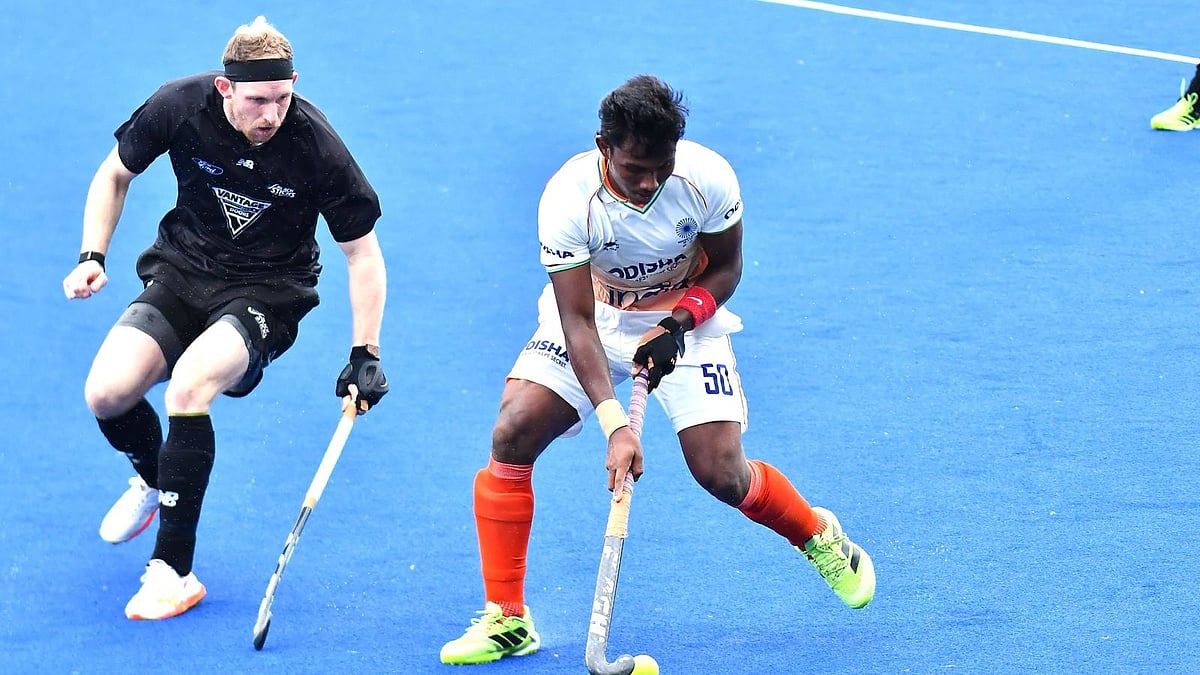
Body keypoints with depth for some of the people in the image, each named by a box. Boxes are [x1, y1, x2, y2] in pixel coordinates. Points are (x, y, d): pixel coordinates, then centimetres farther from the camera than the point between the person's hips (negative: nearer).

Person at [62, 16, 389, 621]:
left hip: (268, 291, -3)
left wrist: (365, 355, -11)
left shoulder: (316, 146, -22)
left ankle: (174, 572, -19)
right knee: (107, 393, -19)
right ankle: (153, 478, 20)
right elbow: (115, 174, 6)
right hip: (183, 271, 3)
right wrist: (92, 257, -5)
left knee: (187, 388, -31)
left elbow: (362, 252, -8)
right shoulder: (179, 107, -16)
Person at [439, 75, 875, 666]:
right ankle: (505, 619, -8)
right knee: (511, 435, -19)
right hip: (593, 313, 0)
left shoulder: (708, 178, -25)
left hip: (684, 315, 0)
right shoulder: (567, 199, -29)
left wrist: (676, 325, -26)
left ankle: (822, 537, 22)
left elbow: (725, 269, -7)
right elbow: (578, 321, -29)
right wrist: (614, 424, -40)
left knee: (723, 476, -12)